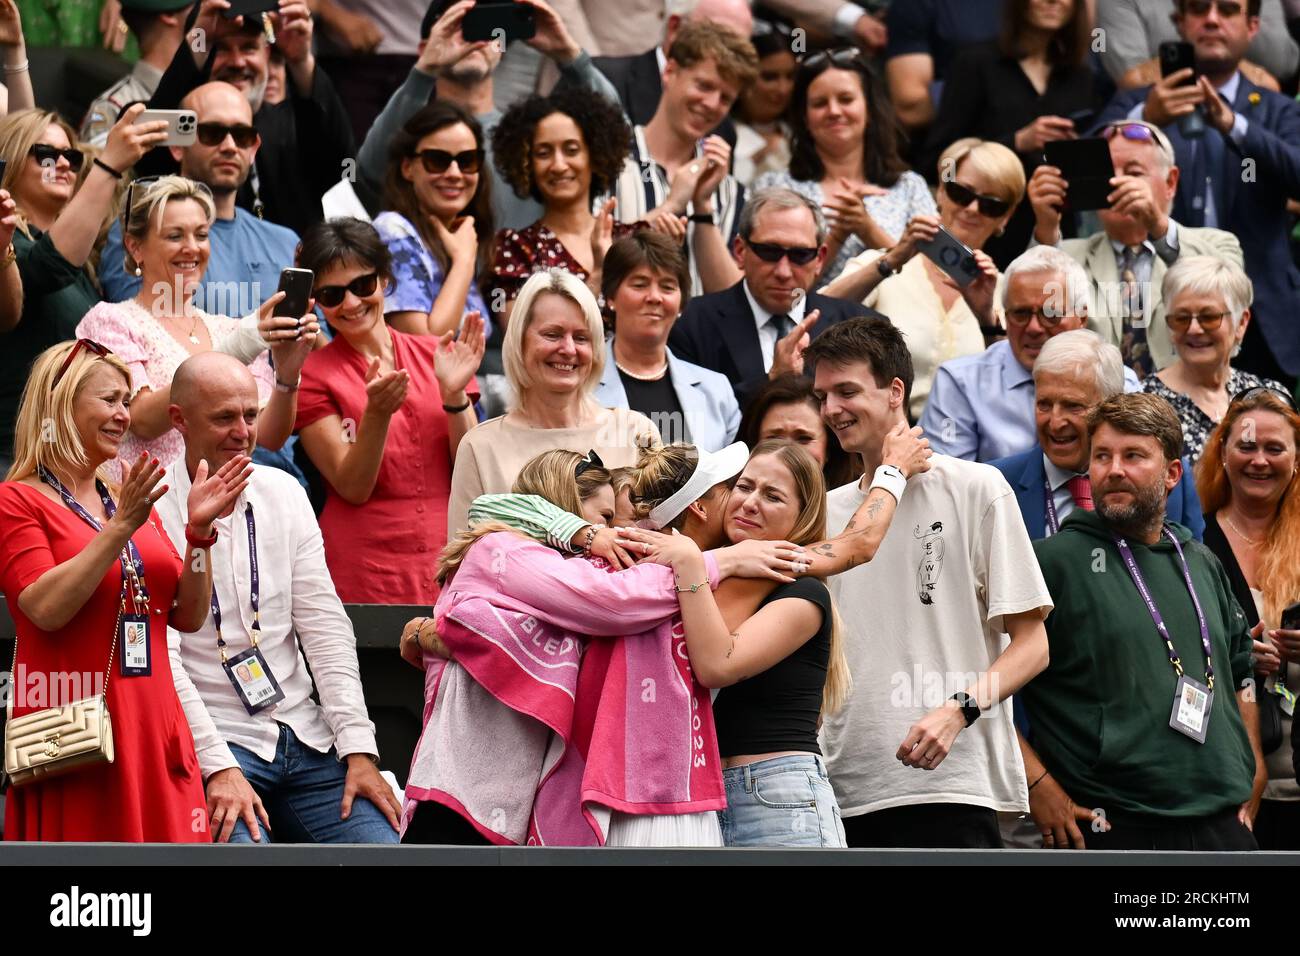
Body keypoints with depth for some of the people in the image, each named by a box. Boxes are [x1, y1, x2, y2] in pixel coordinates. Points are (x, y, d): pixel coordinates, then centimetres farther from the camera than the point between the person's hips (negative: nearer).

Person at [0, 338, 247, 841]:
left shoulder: (131, 502, 19)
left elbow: (188, 616, 13)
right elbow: (45, 608, -16)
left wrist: (199, 530, -1)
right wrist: (120, 528, -19)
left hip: (153, 730, 6)